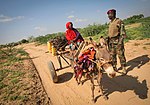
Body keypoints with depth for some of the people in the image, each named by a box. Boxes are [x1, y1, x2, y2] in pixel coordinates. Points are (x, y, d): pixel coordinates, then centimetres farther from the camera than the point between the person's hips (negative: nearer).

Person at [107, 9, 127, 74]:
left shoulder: (119, 21, -4)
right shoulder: (110, 23, 18)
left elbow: (122, 31, -11)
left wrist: (121, 40, -21)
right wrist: (108, 41, 16)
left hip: (117, 40, -7)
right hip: (111, 41, 7)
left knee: (121, 55, -4)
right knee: (112, 55, 10)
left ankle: (123, 68, 6)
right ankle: (114, 67, 22)